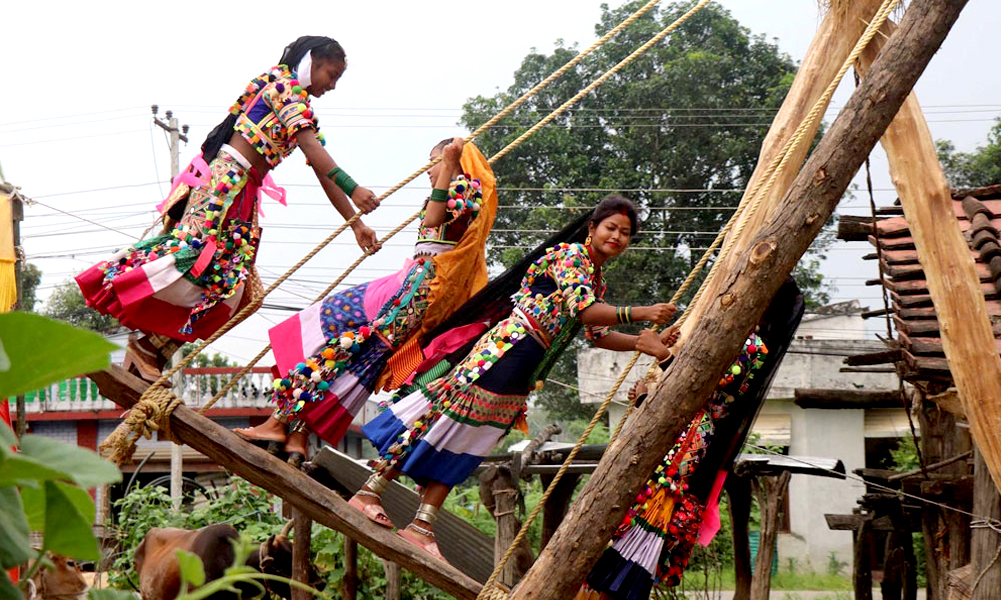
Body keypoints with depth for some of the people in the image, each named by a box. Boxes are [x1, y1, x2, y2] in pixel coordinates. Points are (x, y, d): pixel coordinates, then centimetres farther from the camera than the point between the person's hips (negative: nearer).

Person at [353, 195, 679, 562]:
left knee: (462, 447, 6)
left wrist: (641, 343, 3)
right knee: (447, 422, -7)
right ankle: (369, 492, -1)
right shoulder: (571, 254, -5)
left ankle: (422, 525, 5)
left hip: (521, 377, 8)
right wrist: (638, 313, -24)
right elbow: (584, 310, -18)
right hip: (504, 352, -8)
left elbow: (599, 335, 18)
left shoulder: (597, 282, 22)